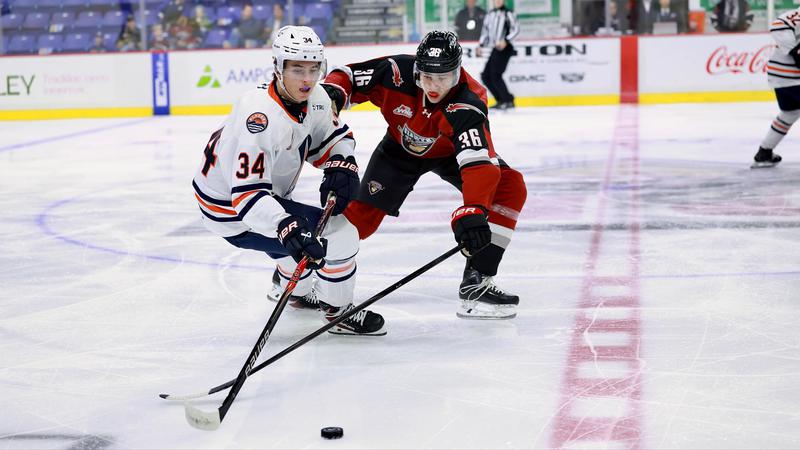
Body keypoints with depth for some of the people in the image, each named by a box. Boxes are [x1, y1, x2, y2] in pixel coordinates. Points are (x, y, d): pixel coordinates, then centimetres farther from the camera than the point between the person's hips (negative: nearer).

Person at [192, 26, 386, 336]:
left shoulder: (314, 97, -8)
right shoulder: (261, 117, -35)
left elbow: (333, 136, 10)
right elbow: (247, 195, -40)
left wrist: (341, 167, -11)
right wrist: (285, 228, -52)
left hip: (267, 194, 9)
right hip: (232, 211, -9)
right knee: (341, 234, -14)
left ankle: (299, 293, 62)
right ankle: (338, 311, 4)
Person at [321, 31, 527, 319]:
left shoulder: (468, 103, -39)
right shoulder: (397, 72, -32)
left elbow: (479, 163, -51)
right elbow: (349, 76, -16)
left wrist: (472, 212, -64)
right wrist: (333, 92, -39)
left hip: (449, 152, -1)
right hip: (400, 148, 1)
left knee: (509, 187, -22)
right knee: (361, 215, -6)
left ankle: (477, 281, -19)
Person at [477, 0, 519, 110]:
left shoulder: (508, 13, -4)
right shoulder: (490, 14, 17)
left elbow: (515, 29, -11)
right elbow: (485, 30, 24)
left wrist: (506, 41, -23)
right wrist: (481, 45, 12)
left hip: (504, 48, -8)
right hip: (495, 49, 8)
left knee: (495, 75, -16)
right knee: (485, 76, 4)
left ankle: (508, 101, -8)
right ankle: (501, 100, 11)